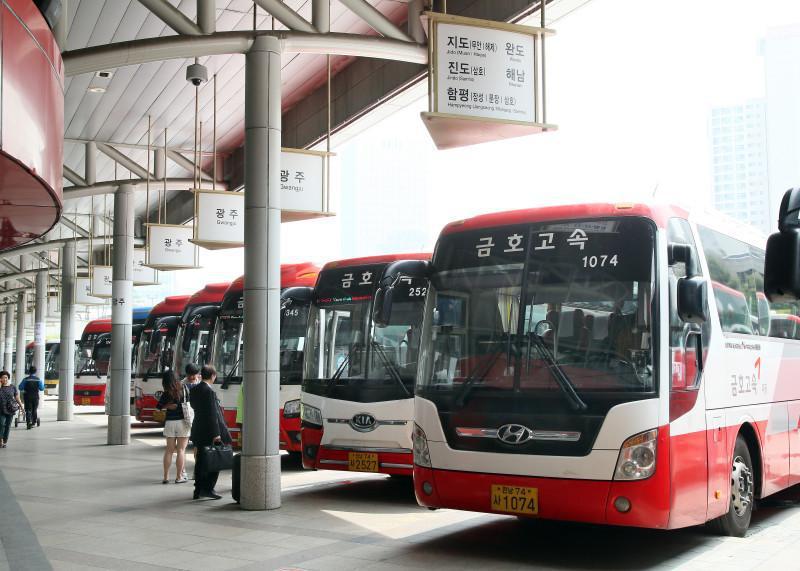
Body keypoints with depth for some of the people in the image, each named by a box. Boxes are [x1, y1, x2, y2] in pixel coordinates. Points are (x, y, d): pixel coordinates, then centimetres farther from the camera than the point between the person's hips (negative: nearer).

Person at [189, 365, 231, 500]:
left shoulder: (194, 391, 9)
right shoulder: (209, 392, -18)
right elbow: (212, 414, -20)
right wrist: (216, 434, -19)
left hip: (198, 431, 8)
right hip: (209, 433, -8)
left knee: (201, 461, 13)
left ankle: (198, 490, 16)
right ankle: (208, 488, -3)